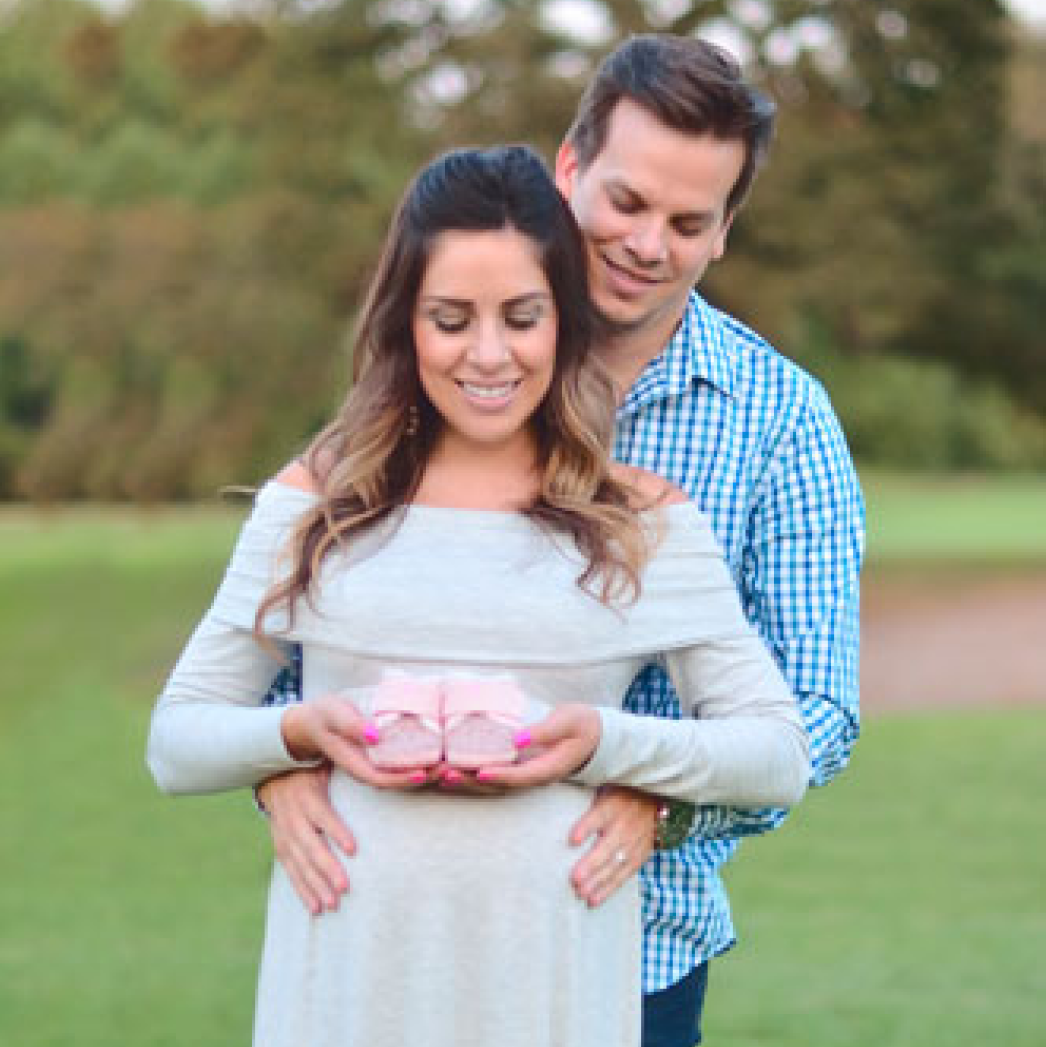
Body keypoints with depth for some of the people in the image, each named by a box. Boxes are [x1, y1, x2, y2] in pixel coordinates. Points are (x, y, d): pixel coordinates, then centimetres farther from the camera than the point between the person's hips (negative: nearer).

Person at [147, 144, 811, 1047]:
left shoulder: (643, 521, 2)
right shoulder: (314, 501, 5)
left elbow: (780, 754, 1)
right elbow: (176, 742, 7)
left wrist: (606, 742, -15)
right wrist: (304, 731, -13)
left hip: (550, 972, 0)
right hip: (348, 967, 1)